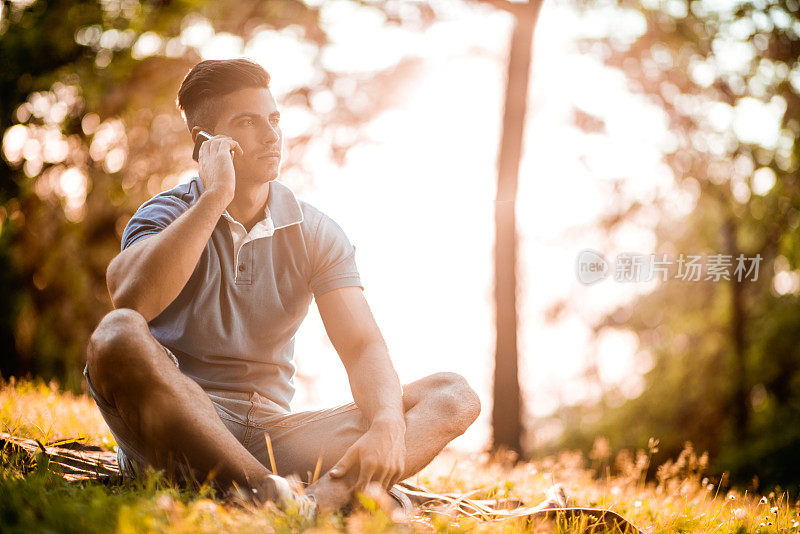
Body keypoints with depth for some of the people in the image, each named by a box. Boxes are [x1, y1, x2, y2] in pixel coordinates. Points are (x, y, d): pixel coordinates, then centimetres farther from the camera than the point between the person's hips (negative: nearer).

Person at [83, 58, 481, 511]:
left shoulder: (317, 235, 7)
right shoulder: (167, 215, 0)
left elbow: (362, 347, -6)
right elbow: (131, 300, -24)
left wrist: (387, 428, -27)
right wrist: (216, 195, -19)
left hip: (271, 435, 3)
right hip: (174, 432, -3)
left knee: (454, 396, -14)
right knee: (118, 335, -33)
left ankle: (324, 494, -44)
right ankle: (270, 492, -41)